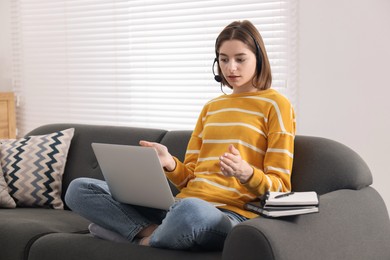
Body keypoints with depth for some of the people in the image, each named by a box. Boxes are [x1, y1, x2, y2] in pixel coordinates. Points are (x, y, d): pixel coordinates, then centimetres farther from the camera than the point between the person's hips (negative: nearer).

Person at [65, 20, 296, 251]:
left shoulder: (276, 104, 3)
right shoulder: (211, 107, 23)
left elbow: (279, 186, -1)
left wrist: (246, 173, -23)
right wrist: (169, 163, -4)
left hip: (230, 215, -6)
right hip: (182, 205, 6)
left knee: (189, 211, -44)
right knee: (80, 190, -5)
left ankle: (147, 238, -13)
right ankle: (154, 231, -17)